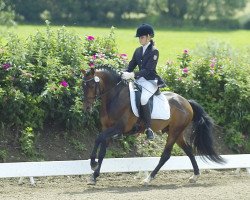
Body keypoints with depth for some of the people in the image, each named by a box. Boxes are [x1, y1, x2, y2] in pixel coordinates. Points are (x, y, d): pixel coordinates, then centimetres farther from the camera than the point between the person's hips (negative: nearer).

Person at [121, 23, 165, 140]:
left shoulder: (154, 52, -9)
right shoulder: (138, 51, 14)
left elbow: (148, 70, -18)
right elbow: (131, 65, 12)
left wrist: (132, 75, -29)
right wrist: (125, 74, -10)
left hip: (151, 81, -8)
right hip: (139, 80, 8)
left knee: (143, 98, -33)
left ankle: (148, 128, -27)